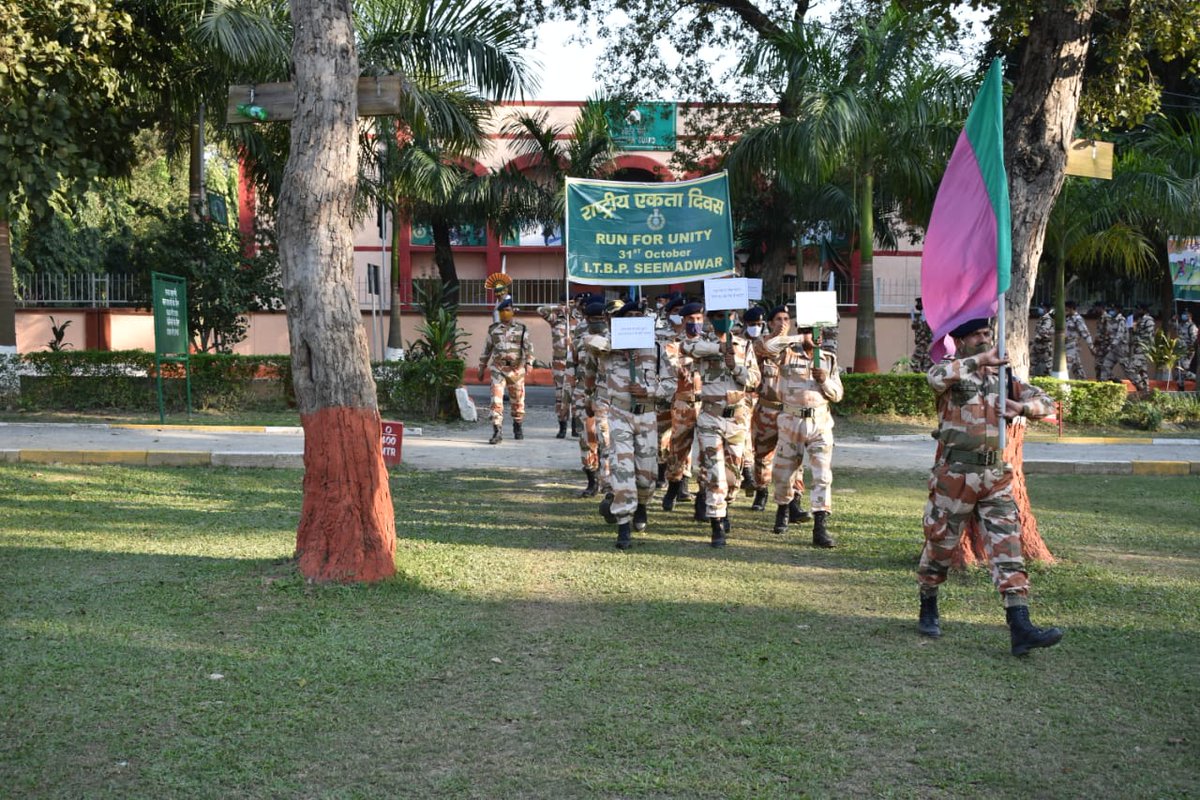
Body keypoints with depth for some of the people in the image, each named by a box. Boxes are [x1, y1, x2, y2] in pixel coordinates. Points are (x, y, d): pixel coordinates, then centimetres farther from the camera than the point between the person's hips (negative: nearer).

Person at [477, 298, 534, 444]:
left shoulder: (521, 329, 3)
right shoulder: (493, 329, 7)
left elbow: (528, 347, -5)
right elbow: (486, 350, 14)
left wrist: (529, 362, -21)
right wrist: (481, 369, 16)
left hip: (516, 370, 0)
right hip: (498, 369, 0)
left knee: (518, 400, 11)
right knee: (496, 399, -13)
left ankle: (517, 427, 33)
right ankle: (496, 432, -15)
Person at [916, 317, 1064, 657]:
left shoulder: (1001, 376, 14)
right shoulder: (953, 371, -2)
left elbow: (1046, 402, 15)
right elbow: (936, 377, -28)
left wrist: (1022, 406, -6)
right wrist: (979, 360, -26)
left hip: (995, 476, 5)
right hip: (956, 474, -4)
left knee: (1008, 547, -4)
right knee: (940, 543, 8)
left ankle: (1020, 630, -7)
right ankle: (928, 609, 31)